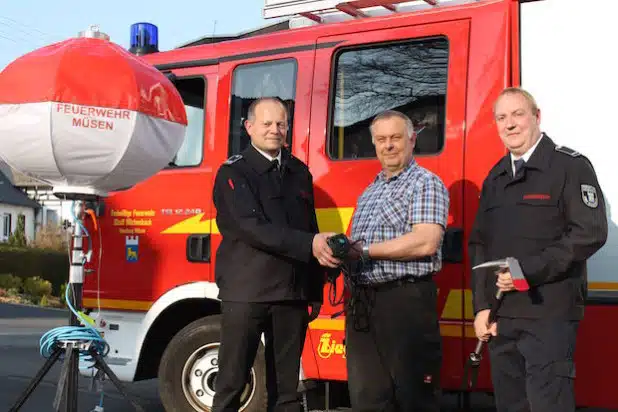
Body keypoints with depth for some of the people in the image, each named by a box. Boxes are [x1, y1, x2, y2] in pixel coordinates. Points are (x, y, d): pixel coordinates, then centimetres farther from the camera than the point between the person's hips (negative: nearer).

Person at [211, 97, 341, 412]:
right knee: (231, 384, 1)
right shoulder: (233, 172, -3)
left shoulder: (300, 172, 14)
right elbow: (253, 228, -16)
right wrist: (310, 244, -26)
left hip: (292, 294, 5)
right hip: (245, 291, -5)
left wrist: (315, 291, 13)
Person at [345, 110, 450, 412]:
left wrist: (364, 251, -14)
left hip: (406, 301, -7)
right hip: (362, 303, 8)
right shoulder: (370, 191, 21)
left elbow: (425, 242, -18)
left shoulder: (426, 184, -4)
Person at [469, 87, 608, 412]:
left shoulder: (570, 166, -2)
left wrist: (528, 271, -16)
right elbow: (479, 243, 17)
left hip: (549, 315, -6)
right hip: (501, 317, 6)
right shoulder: (494, 179, 17)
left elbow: (590, 233, -12)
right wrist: (482, 306, 7)